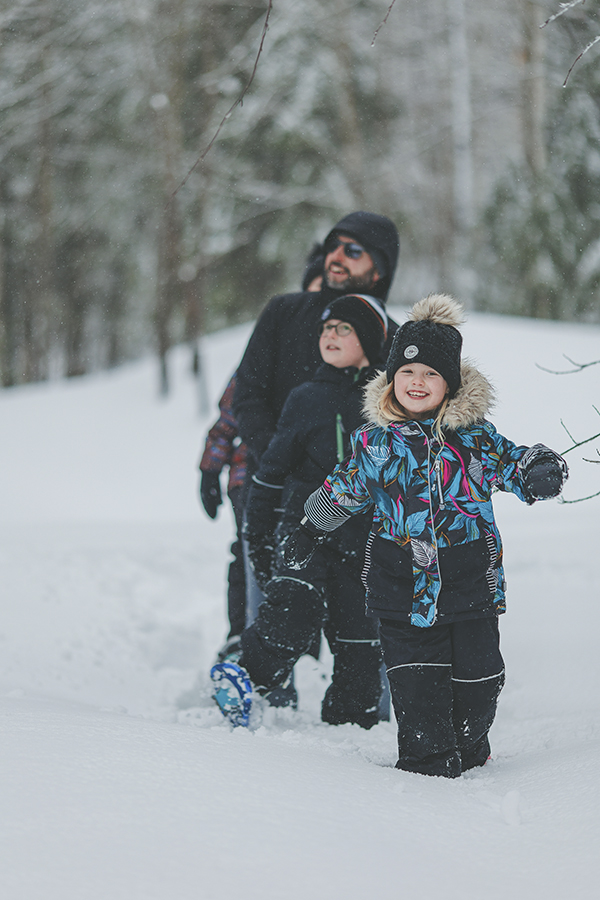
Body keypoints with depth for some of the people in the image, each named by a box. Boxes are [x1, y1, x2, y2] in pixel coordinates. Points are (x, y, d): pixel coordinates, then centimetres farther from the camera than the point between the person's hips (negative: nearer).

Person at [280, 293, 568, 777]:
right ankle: (428, 760, 11)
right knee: (415, 680, -1)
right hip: (402, 583, 0)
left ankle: (469, 749, 27)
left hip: (470, 578, 0)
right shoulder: (377, 442, 3)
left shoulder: (474, 435, 0)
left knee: (476, 674, 6)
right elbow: (344, 491, 17)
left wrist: (540, 470, -18)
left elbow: (513, 465, 5)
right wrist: (311, 530, 25)